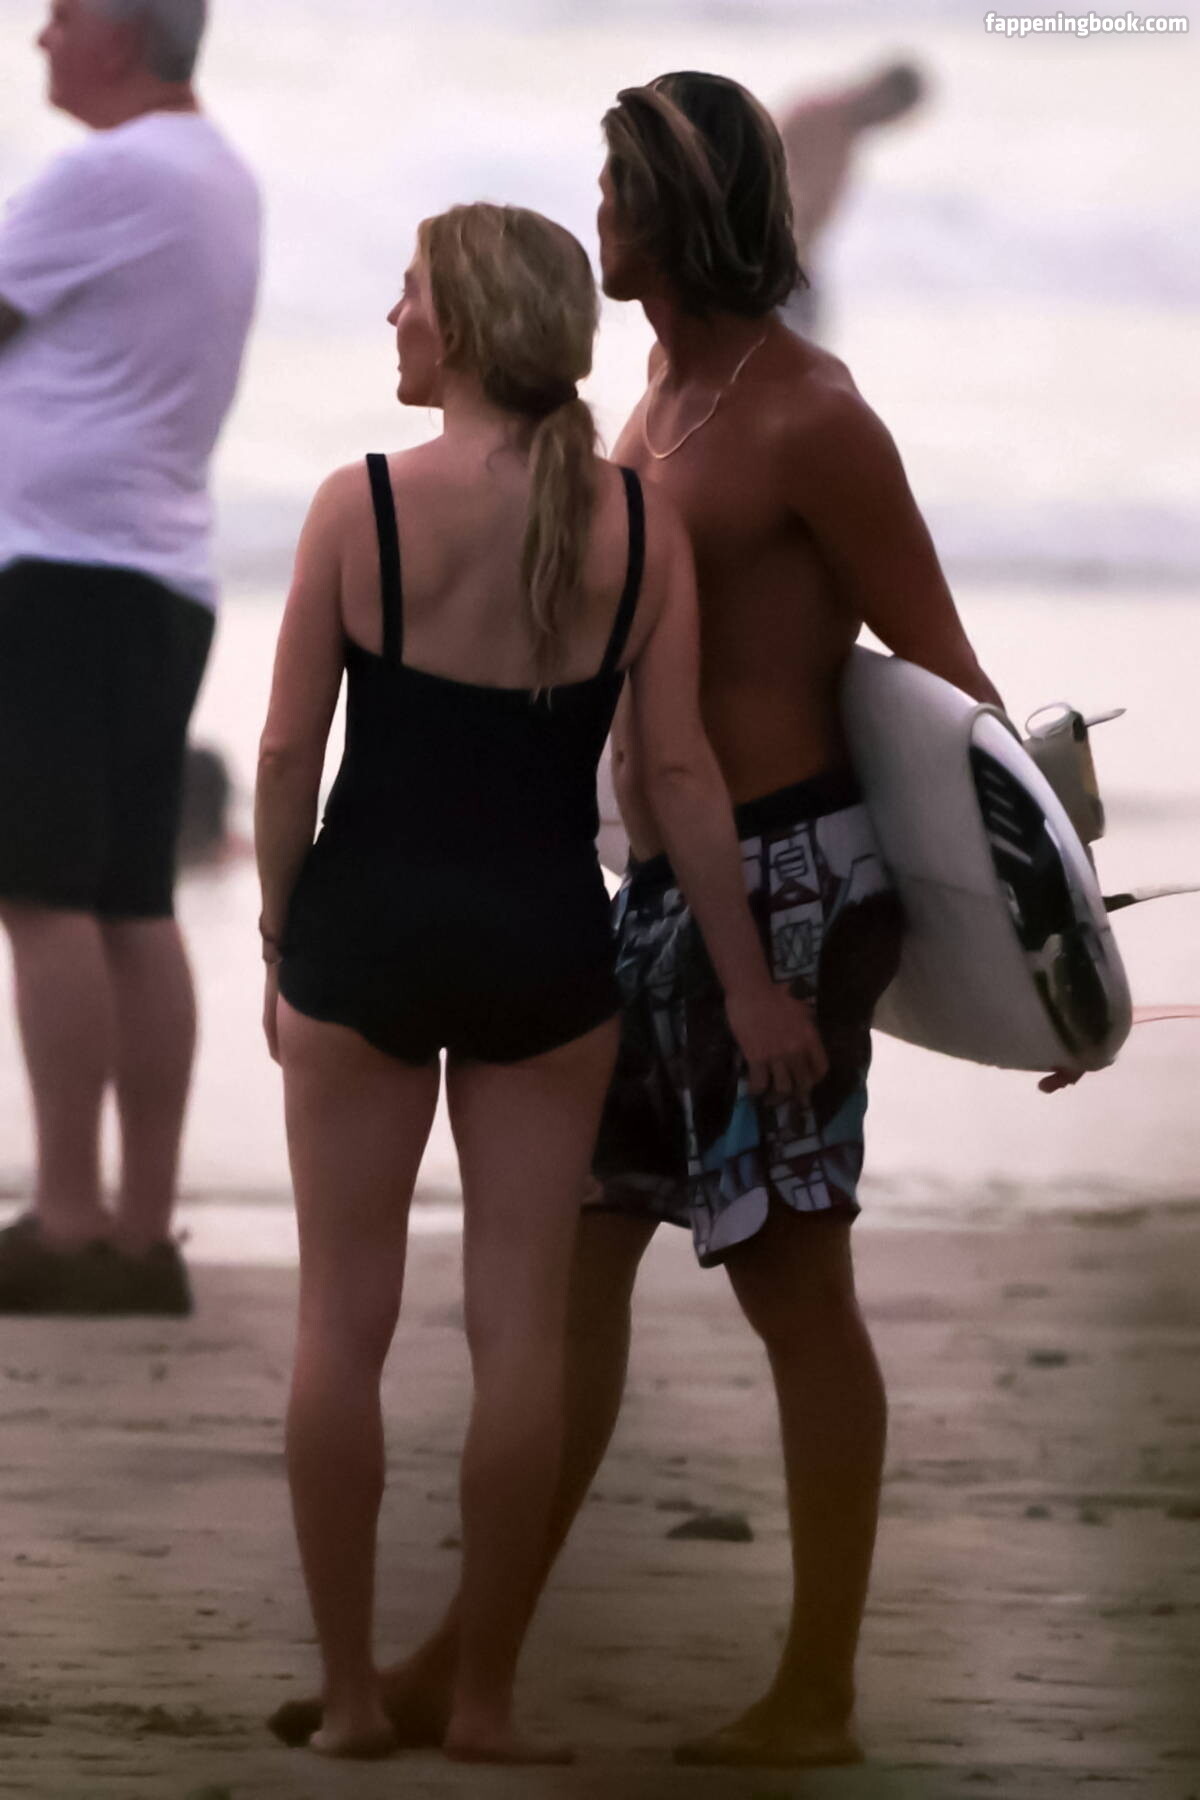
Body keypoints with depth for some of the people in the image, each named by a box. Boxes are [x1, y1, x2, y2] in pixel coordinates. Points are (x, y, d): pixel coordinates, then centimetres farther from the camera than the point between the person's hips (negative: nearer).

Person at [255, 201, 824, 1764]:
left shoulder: (362, 508, -11)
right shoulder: (639, 524, -4)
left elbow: (288, 751, -6)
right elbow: (682, 771, -3)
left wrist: (279, 943, 7)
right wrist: (749, 986, 4)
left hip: (368, 930, -2)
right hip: (549, 939, 2)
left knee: (343, 1321, 9)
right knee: (521, 1329, 7)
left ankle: (352, 1695, 11)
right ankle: (485, 1705, 11)